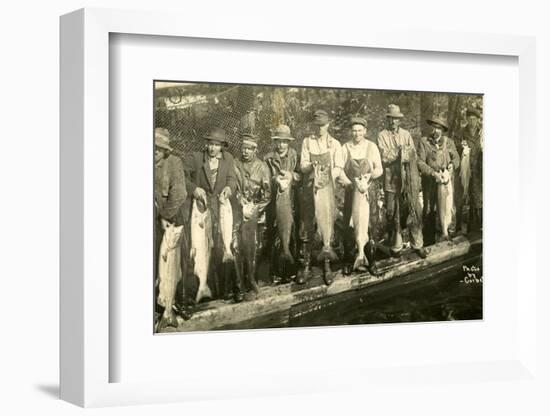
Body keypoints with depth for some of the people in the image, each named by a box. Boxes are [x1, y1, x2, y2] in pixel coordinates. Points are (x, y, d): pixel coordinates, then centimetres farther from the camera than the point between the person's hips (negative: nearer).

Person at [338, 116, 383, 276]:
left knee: (368, 226, -2)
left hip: (368, 191, 0)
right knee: (349, 226, 1)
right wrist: (351, 183, -18)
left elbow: (379, 169, 3)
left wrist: (370, 175, -18)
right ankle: (348, 261, 12)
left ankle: (371, 262, 9)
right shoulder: (345, 148, 1)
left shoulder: (371, 147, 3)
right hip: (350, 191, 0)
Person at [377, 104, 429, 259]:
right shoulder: (382, 136, 3)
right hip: (391, 181, -2)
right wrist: (402, 152, -8)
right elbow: (384, 158, -9)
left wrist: (394, 154, -9)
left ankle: (417, 245, 8)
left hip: (409, 180, 3)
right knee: (393, 215, 2)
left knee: (414, 212, 0)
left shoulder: (406, 134, 14)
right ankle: (395, 247, 12)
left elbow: (413, 155, 5)